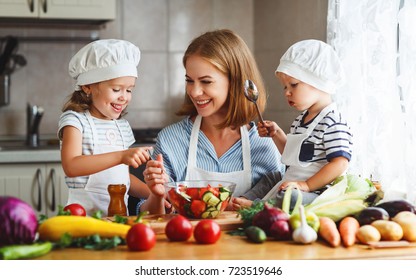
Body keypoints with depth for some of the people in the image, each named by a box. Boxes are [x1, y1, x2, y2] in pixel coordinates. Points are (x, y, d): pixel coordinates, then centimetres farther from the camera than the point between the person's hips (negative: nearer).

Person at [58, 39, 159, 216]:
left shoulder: (122, 126, 17)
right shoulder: (74, 119, -3)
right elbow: (71, 166, -19)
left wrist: (154, 194, 9)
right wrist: (121, 156, -25)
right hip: (84, 213, -6)